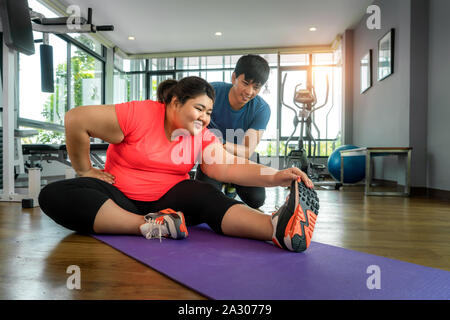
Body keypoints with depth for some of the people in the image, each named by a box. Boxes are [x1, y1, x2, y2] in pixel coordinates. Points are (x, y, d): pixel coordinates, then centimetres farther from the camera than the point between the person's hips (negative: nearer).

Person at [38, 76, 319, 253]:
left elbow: (229, 167, -16)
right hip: (121, 196, -1)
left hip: (168, 199, 2)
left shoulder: (202, 136, -1)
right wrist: (85, 170, -8)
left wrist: (275, 177, -32)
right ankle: (149, 226, -42)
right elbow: (75, 120, -13)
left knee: (204, 196, -30)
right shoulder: (139, 114, -15)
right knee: (54, 195, -28)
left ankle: (278, 228, -48)